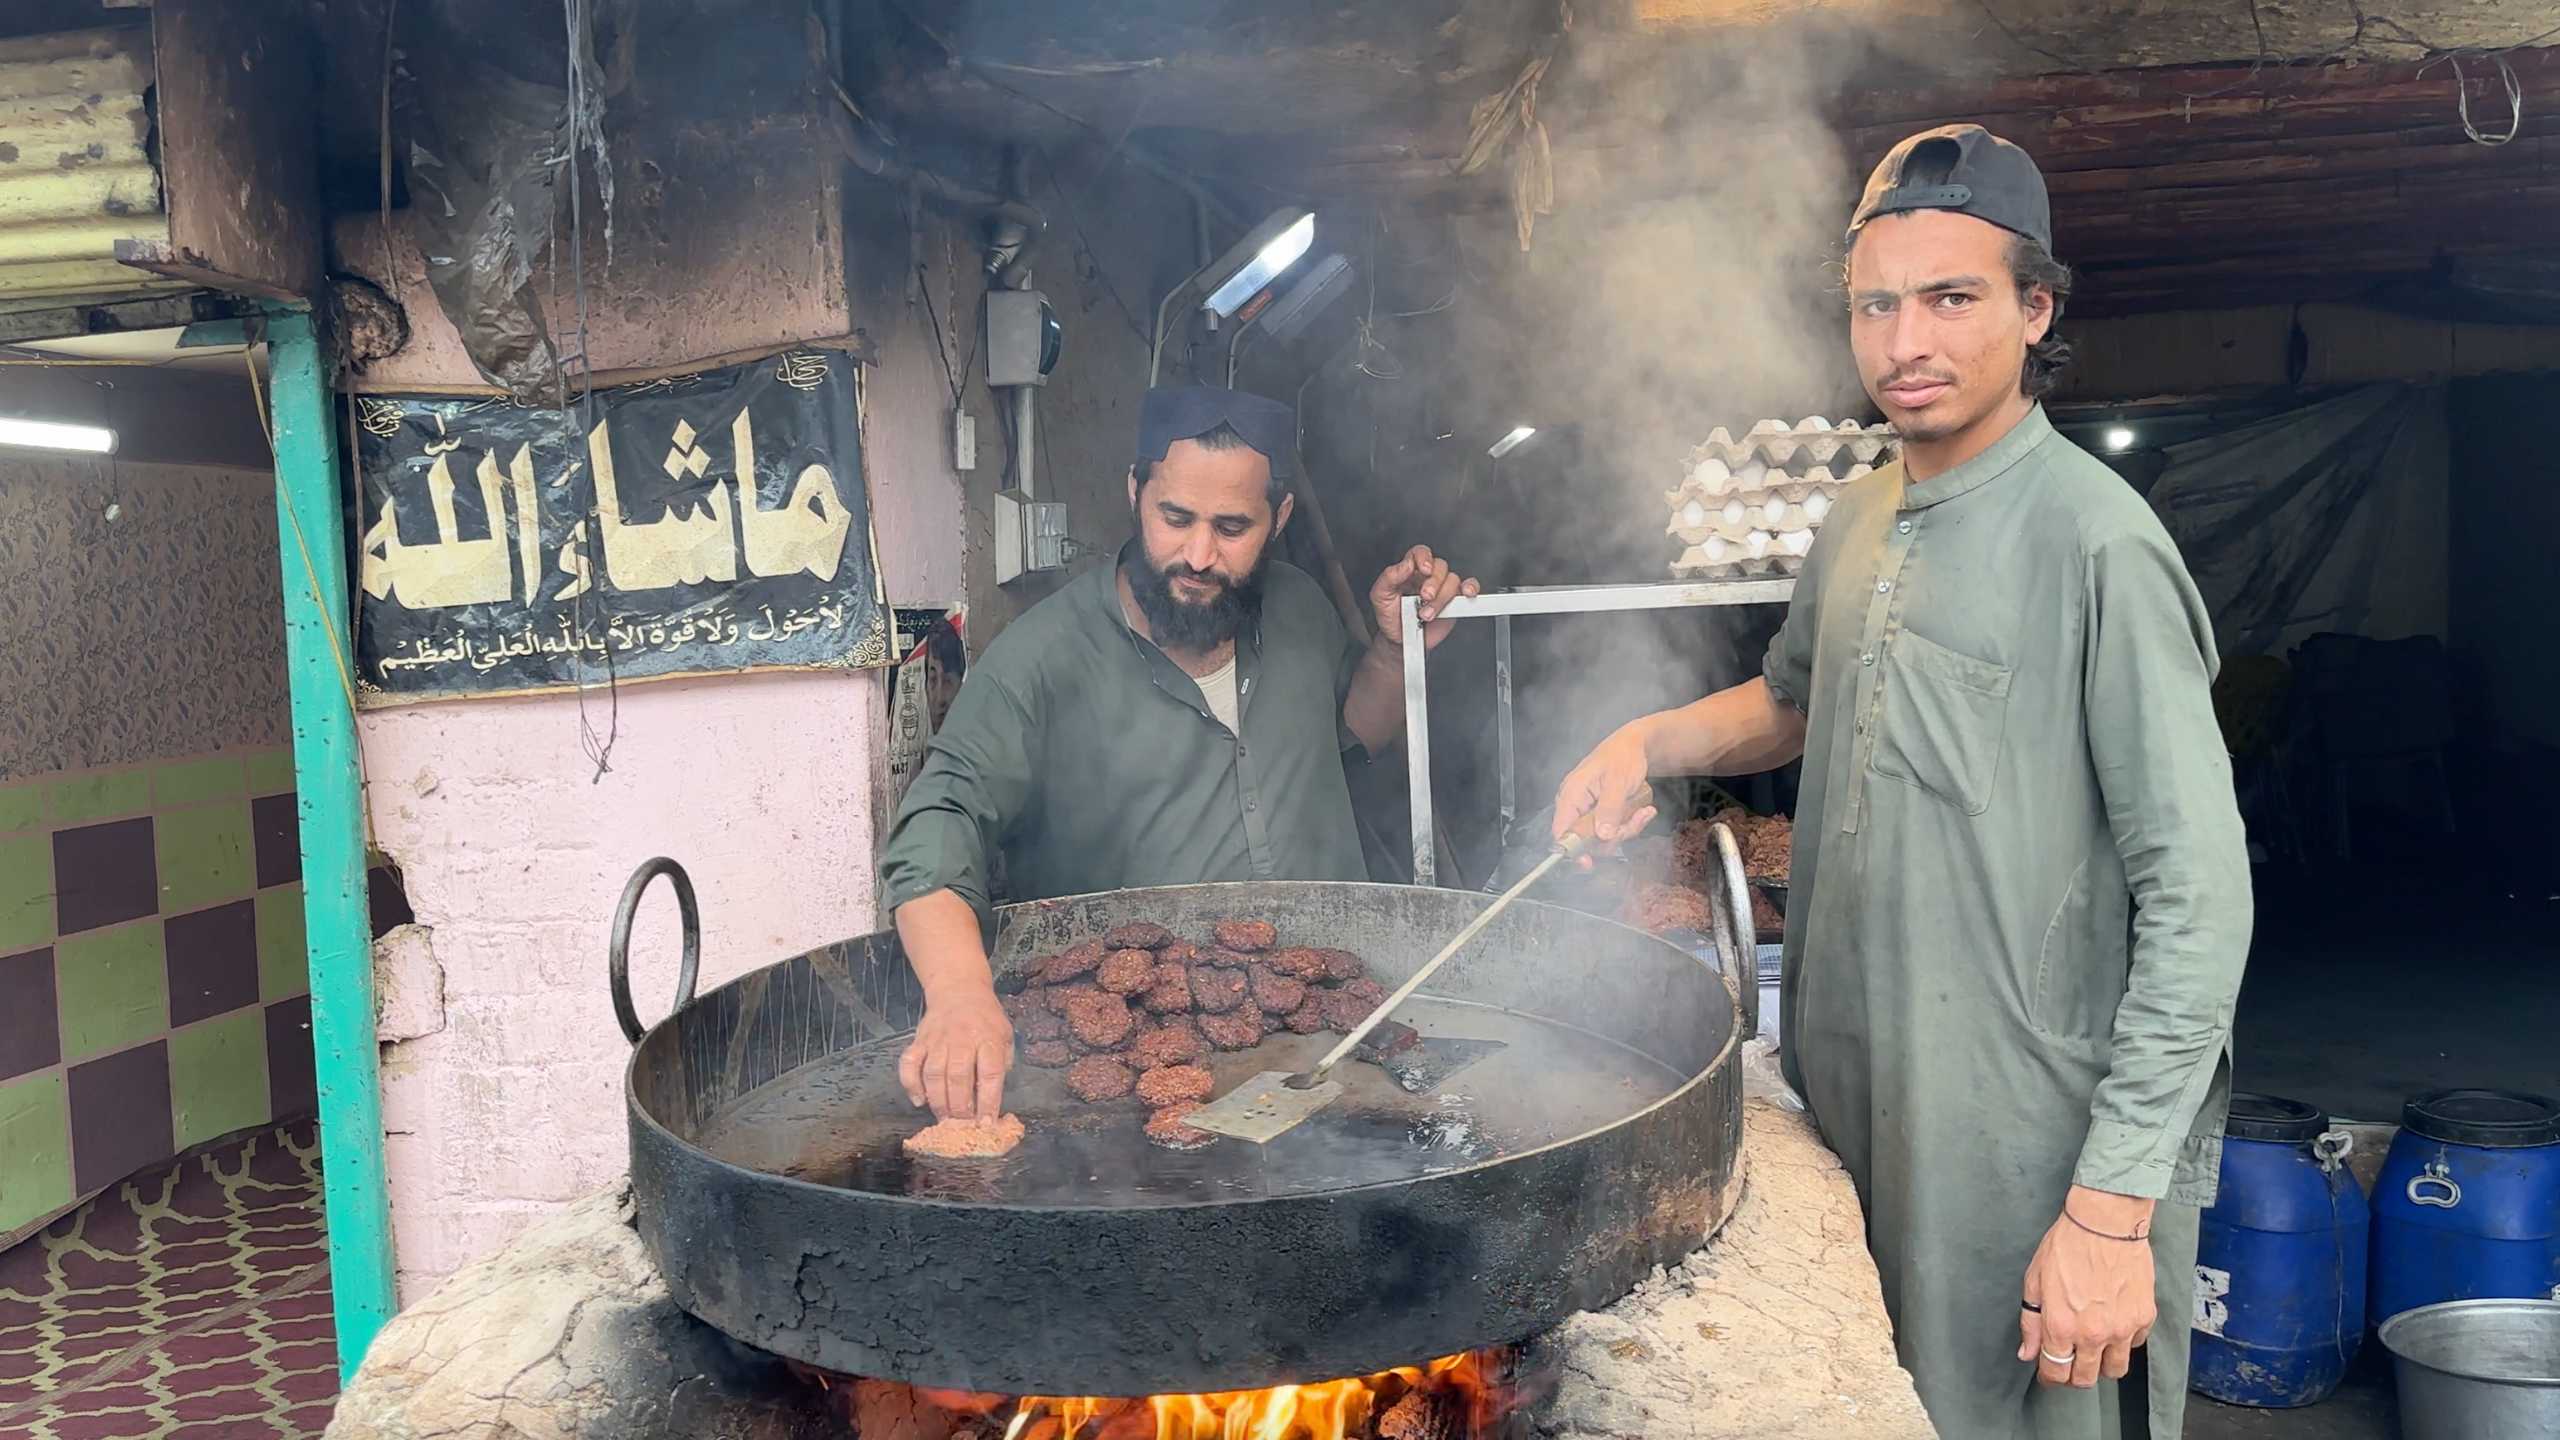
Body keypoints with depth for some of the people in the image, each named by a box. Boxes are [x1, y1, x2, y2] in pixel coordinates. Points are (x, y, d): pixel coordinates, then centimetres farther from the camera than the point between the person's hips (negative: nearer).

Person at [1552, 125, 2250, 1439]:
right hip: (1857, 1127, 7)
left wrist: (2116, 1207, -20)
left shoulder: (2095, 541, -16)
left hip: (2033, 1158, -7)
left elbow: (2197, 896, -18)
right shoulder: (1858, 525, 7)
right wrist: (1650, 742, 5)